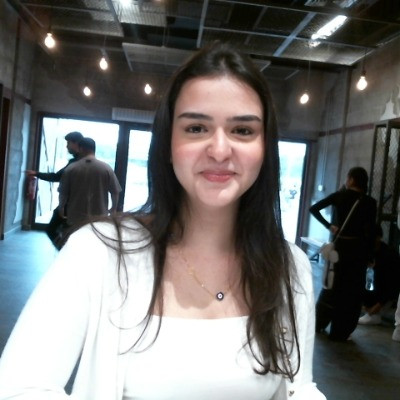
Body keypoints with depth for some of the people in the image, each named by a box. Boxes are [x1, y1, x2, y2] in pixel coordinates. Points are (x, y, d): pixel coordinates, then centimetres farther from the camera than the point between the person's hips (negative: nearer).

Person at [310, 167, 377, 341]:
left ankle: (318, 324, 25)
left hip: (339, 246, 2)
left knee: (332, 286, 17)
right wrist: (370, 256, -2)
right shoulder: (370, 202, -6)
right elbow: (370, 233, -9)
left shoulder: (339, 196, -1)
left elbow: (313, 208, -5)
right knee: (352, 290, 8)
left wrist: (329, 226, -1)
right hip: (357, 249, -2)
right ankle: (340, 332, 12)